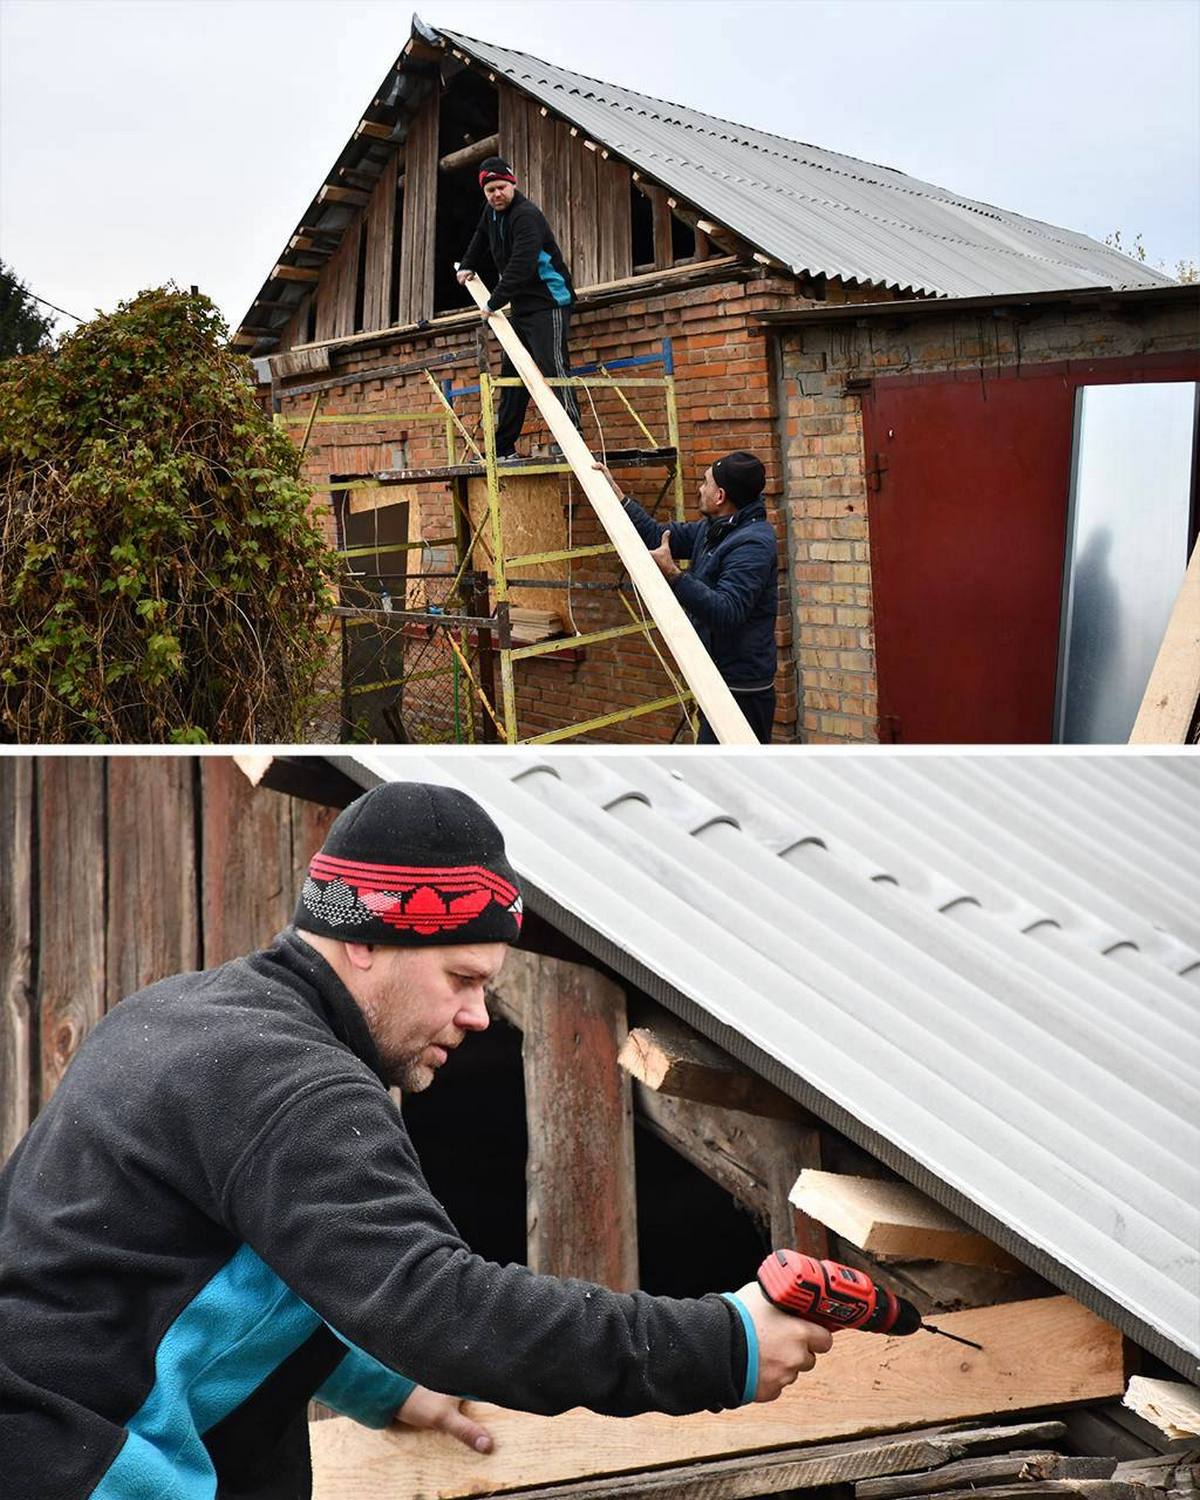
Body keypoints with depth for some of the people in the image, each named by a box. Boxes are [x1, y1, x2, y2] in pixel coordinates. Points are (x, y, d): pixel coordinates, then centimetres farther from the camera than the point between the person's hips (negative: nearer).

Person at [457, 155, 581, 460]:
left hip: (548, 303, -9)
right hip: (521, 307, 9)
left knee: (553, 368, -19)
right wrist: (467, 266, 29)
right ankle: (503, 450, 11)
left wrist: (494, 303, -25)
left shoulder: (526, 215, -19)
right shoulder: (492, 211, 10)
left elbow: (521, 266, -28)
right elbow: (480, 237, 35)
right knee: (512, 375, 8)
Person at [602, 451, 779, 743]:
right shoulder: (713, 530, 10)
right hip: (721, 680, 11)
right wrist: (616, 493, 19)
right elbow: (659, 537, 20)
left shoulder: (753, 543, -21)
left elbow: (727, 611, -31)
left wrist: (673, 574, -33)